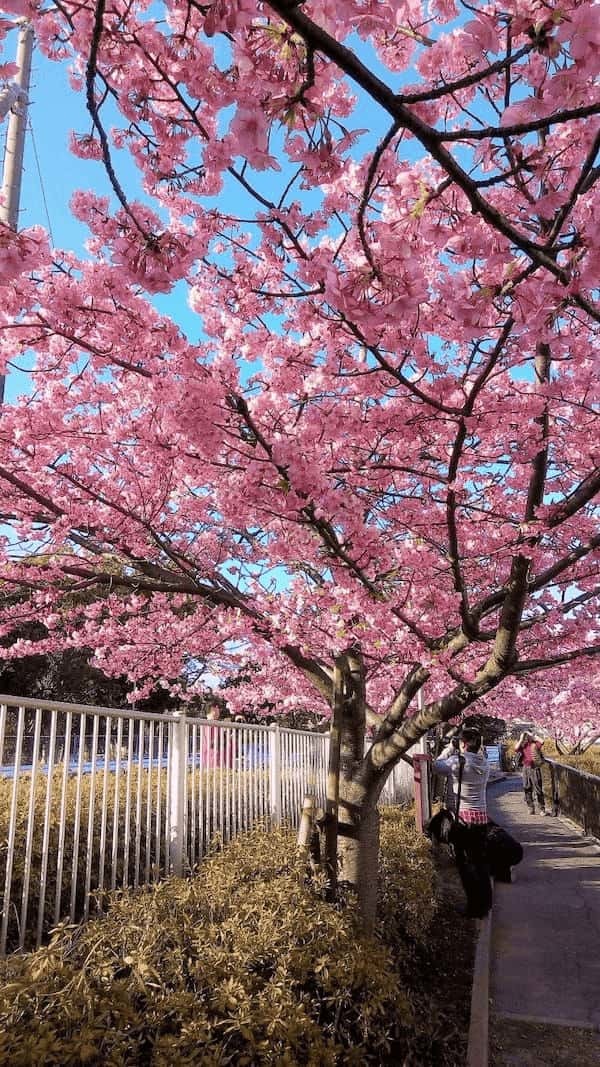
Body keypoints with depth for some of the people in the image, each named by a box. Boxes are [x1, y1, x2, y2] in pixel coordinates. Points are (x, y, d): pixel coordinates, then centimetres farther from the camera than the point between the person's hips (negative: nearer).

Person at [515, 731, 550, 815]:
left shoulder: (534, 744, 1)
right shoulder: (522, 746, 7)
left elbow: (542, 741, -17)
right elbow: (516, 748, -12)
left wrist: (532, 736, -7)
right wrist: (521, 739, -6)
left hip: (535, 768, -3)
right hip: (526, 768, 3)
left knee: (538, 789, -3)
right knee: (527, 789, 7)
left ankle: (542, 809, 1)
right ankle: (531, 808, 17)